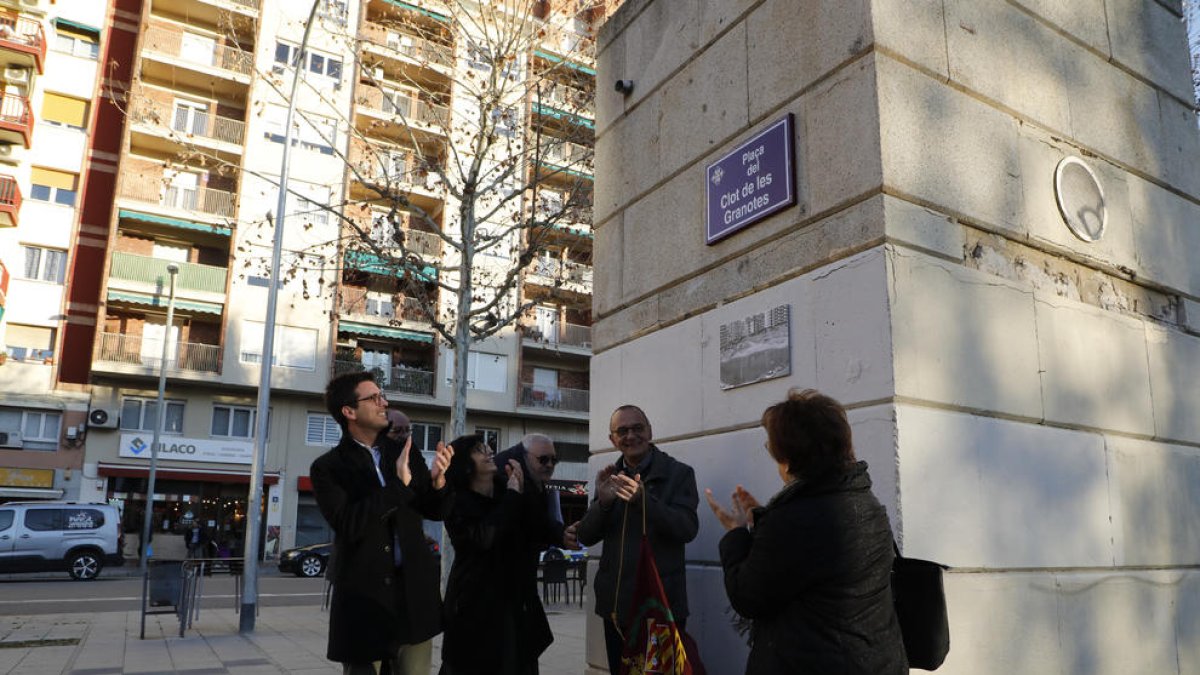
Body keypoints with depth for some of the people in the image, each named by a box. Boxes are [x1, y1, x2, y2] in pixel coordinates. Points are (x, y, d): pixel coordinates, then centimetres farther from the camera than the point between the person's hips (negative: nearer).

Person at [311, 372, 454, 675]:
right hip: (362, 594, -3)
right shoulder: (328, 467, -3)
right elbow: (348, 525, -17)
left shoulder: (405, 453, 7)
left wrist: (437, 481, -12)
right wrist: (398, 485, -22)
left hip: (414, 589, 3)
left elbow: (436, 511, 9)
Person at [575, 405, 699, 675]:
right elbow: (585, 537, 4)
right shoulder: (611, 477, 9)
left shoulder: (679, 473, -3)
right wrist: (603, 501, -15)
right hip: (616, 603, 4)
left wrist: (644, 500, -29)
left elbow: (688, 529, -15)